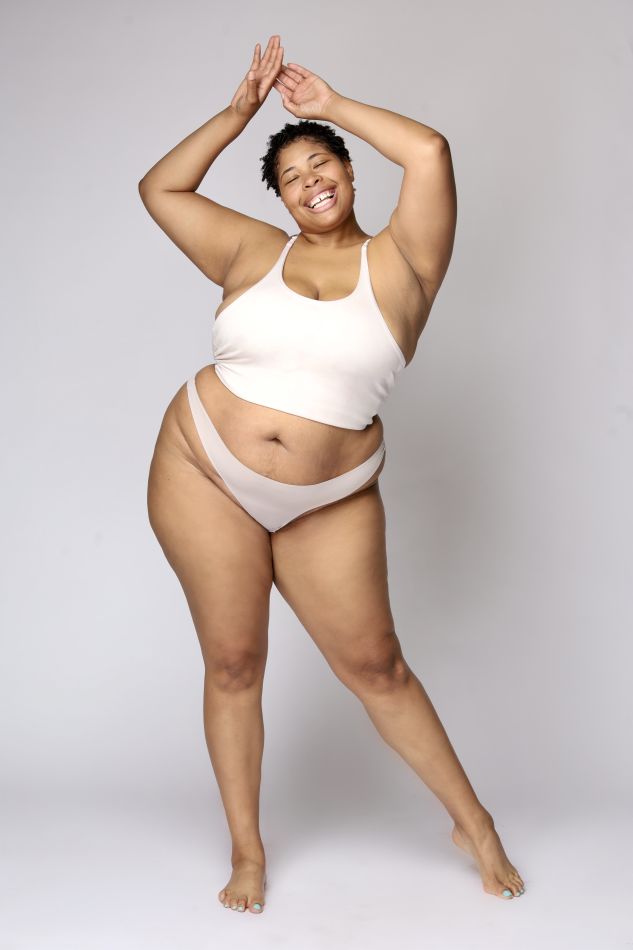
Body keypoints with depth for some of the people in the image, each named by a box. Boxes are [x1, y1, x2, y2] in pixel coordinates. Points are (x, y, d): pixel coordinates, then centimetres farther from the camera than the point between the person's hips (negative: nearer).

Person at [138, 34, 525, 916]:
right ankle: (247, 850, 22)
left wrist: (333, 106, 0)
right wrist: (241, 108, 6)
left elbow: (431, 153, -14)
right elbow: (160, 188, 12)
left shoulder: (399, 263, -2)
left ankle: (474, 823, 22)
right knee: (233, 663, 7)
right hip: (205, 475, 2)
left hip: (328, 505, -1)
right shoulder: (253, 253, 6)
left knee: (376, 665, 4)